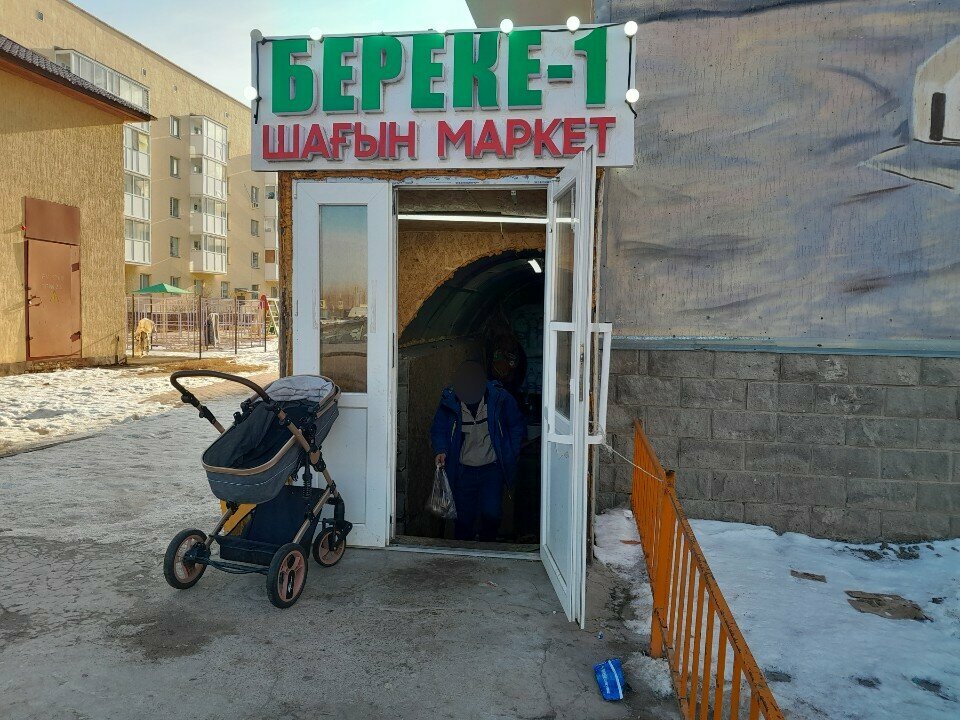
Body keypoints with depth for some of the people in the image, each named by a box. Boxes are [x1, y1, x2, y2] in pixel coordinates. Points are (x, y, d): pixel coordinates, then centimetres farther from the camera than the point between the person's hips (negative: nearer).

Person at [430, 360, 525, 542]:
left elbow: (517, 426, 4)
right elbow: (438, 430, 6)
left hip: (492, 468, -1)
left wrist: (510, 455, -3)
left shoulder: (500, 398, -10)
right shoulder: (449, 401, -7)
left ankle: (488, 546, 14)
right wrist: (440, 451, -12)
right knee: (463, 518, 6)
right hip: (463, 470, 2)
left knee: (491, 512, -15)